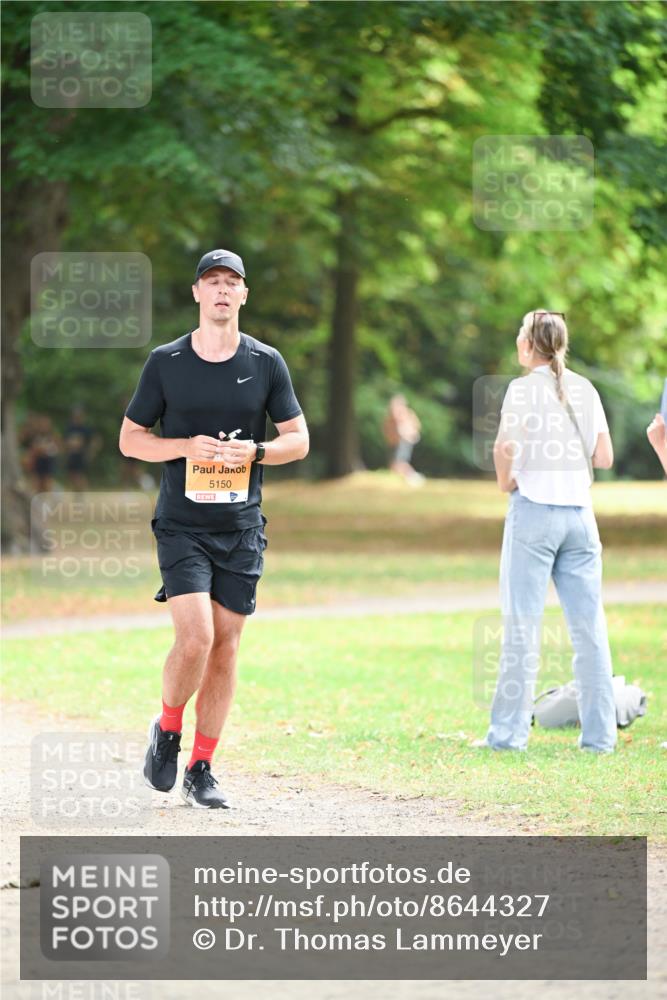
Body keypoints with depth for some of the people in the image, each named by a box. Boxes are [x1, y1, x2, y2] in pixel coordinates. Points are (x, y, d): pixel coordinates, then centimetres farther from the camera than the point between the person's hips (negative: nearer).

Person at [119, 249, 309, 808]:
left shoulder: (266, 363, 5)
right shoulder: (166, 362, 1)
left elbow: (299, 440, 8)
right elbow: (130, 439, 5)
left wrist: (254, 452, -13)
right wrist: (186, 447, -13)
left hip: (242, 530, 2)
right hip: (182, 526, -2)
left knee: (225, 648, 3)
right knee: (195, 638, -17)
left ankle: (201, 771, 12)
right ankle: (167, 731, 10)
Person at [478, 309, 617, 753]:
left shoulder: (524, 389, -5)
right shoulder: (585, 390, 9)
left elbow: (505, 445, -17)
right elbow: (605, 457, 9)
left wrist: (507, 480, 1)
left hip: (534, 507, -4)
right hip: (580, 511, 4)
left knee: (522, 624, -2)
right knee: (589, 625, 5)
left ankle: (509, 731, -2)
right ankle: (599, 733, 4)